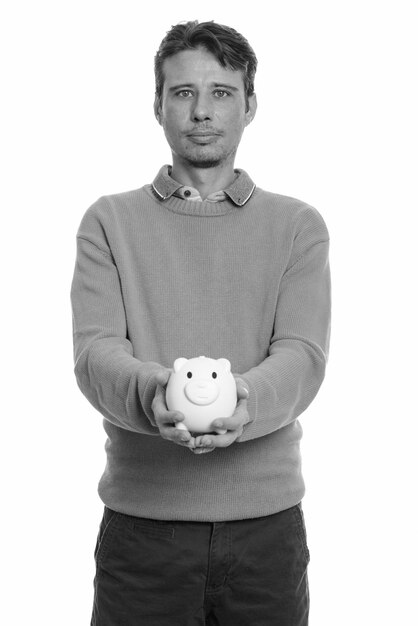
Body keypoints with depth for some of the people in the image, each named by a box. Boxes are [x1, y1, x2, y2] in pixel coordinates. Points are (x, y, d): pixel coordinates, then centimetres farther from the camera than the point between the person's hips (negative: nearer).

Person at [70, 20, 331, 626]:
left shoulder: (299, 226, 6)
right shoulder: (110, 221, 5)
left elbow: (303, 353, -7)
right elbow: (95, 349, -8)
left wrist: (246, 398, -29)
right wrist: (150, 390, -30)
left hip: (267, 523, 1)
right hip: (141, 520, 0)